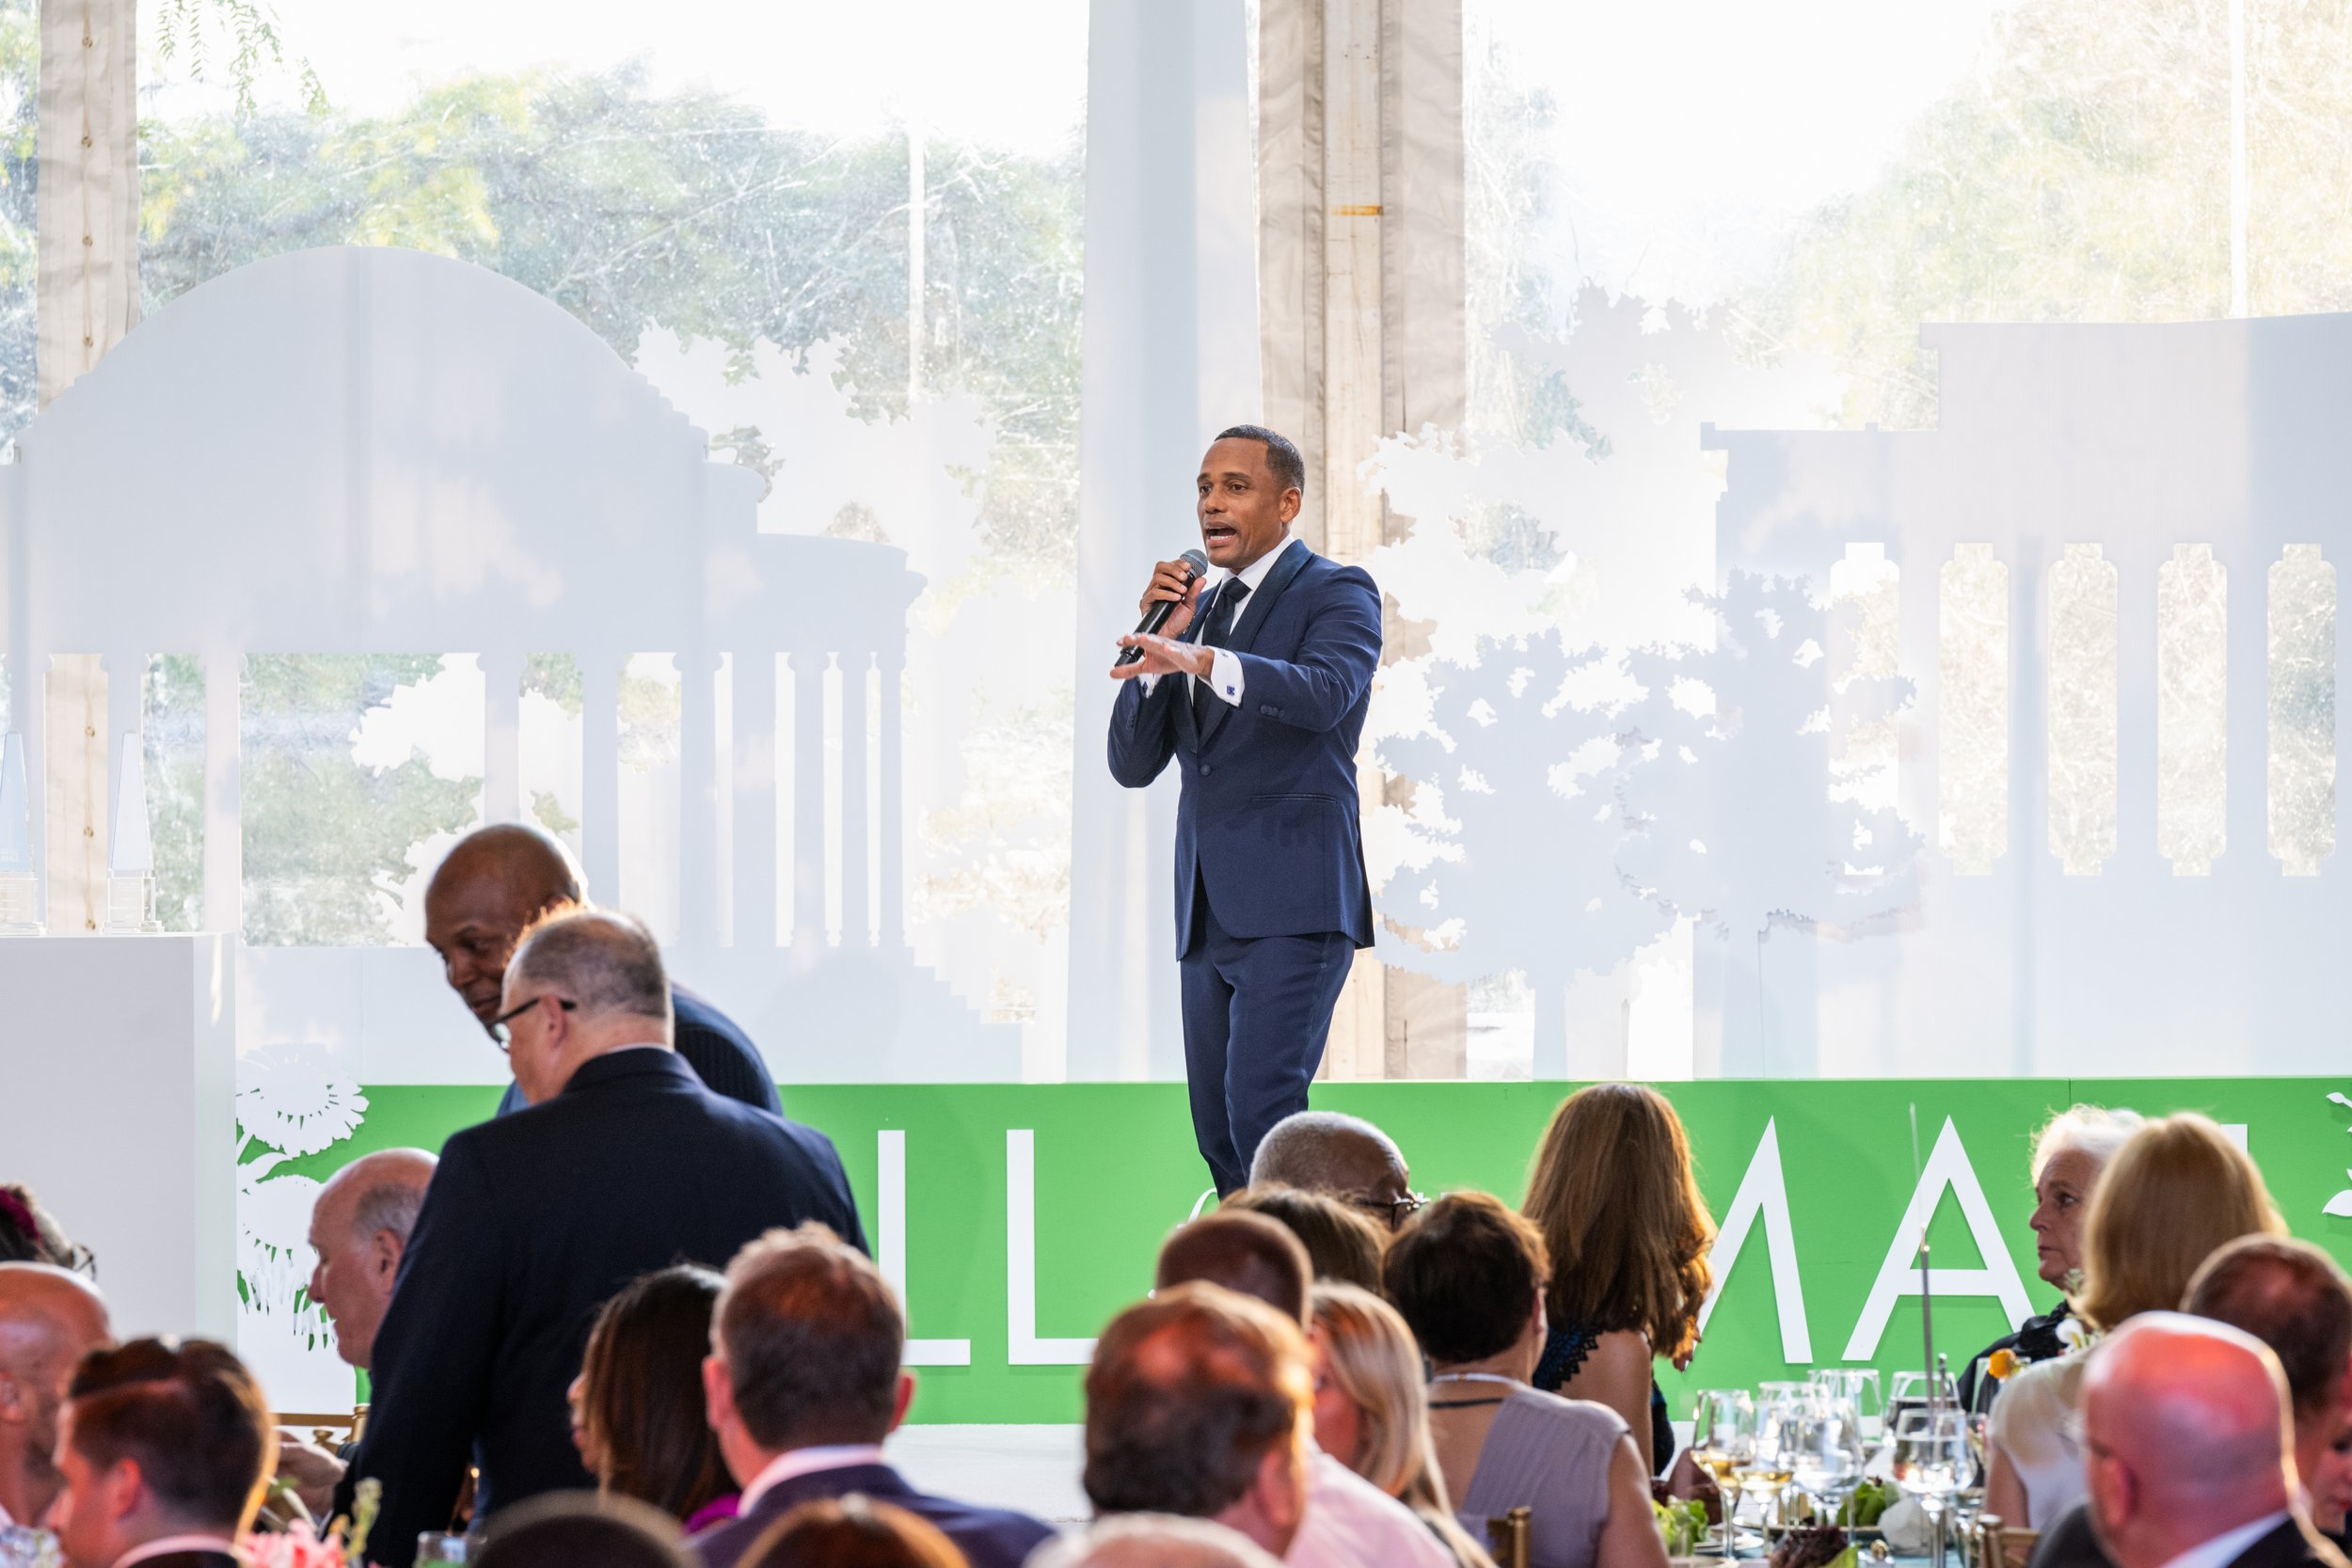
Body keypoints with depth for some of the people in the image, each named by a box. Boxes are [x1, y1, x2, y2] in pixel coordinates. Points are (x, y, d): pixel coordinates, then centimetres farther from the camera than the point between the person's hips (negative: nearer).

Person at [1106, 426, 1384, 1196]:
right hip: (1207, 913, 8)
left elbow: (1324, 692, -23)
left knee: (1260, 1109, -20)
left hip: (1292, 907, -8)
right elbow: (1132, 764, 13)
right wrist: (1161, 639, -1)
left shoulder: (1337, 593, -1)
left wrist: (1201, 660, -38)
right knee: (1219, 1133, 6)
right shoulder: (1199, 608, 19)